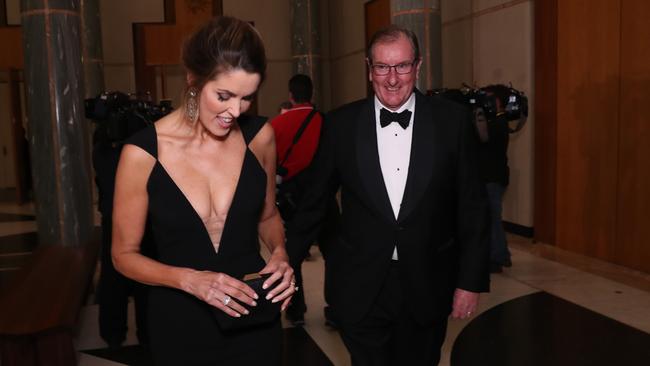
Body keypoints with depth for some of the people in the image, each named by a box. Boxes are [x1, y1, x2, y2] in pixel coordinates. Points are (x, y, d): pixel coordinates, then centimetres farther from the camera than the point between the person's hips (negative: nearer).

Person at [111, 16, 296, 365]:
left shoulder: (260, 136, -8)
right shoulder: (143, 152, -16)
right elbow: (124, 254, -6)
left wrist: (280, 252, -11)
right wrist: (190, 280, -21)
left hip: (255, 318, 2)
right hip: (180, 324, -2)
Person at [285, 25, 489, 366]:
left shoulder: (452, 120, -4)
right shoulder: (340, 124, -4)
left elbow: (471, 205, -1)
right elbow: (314, 200, 4)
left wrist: (471, 280, -1)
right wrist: (286, 259, 9)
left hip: (427, 289, 1)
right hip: (360, 290, -1)